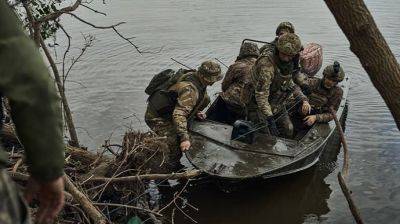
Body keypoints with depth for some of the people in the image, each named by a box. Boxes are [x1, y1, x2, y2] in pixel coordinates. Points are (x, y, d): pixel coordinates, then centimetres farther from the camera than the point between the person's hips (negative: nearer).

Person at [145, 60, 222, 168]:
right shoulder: (190, 89, -31)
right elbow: (179, 114, -40)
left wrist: (196, 112, 9)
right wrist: (184, 138, -44)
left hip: (169, 109, 9)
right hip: (157, 118, -9)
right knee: (177, 138, -27)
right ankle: (175, 165, -5)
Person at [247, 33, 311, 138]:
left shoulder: (287, 64, -1)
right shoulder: (266, 64, -30)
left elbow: (291, 85, 15)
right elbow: (261, 94, -33)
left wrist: (304, 100, 0)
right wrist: (269, 118, -36)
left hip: (278, 105, 8)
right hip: (259, 107, -8)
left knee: (288, 130, 9)